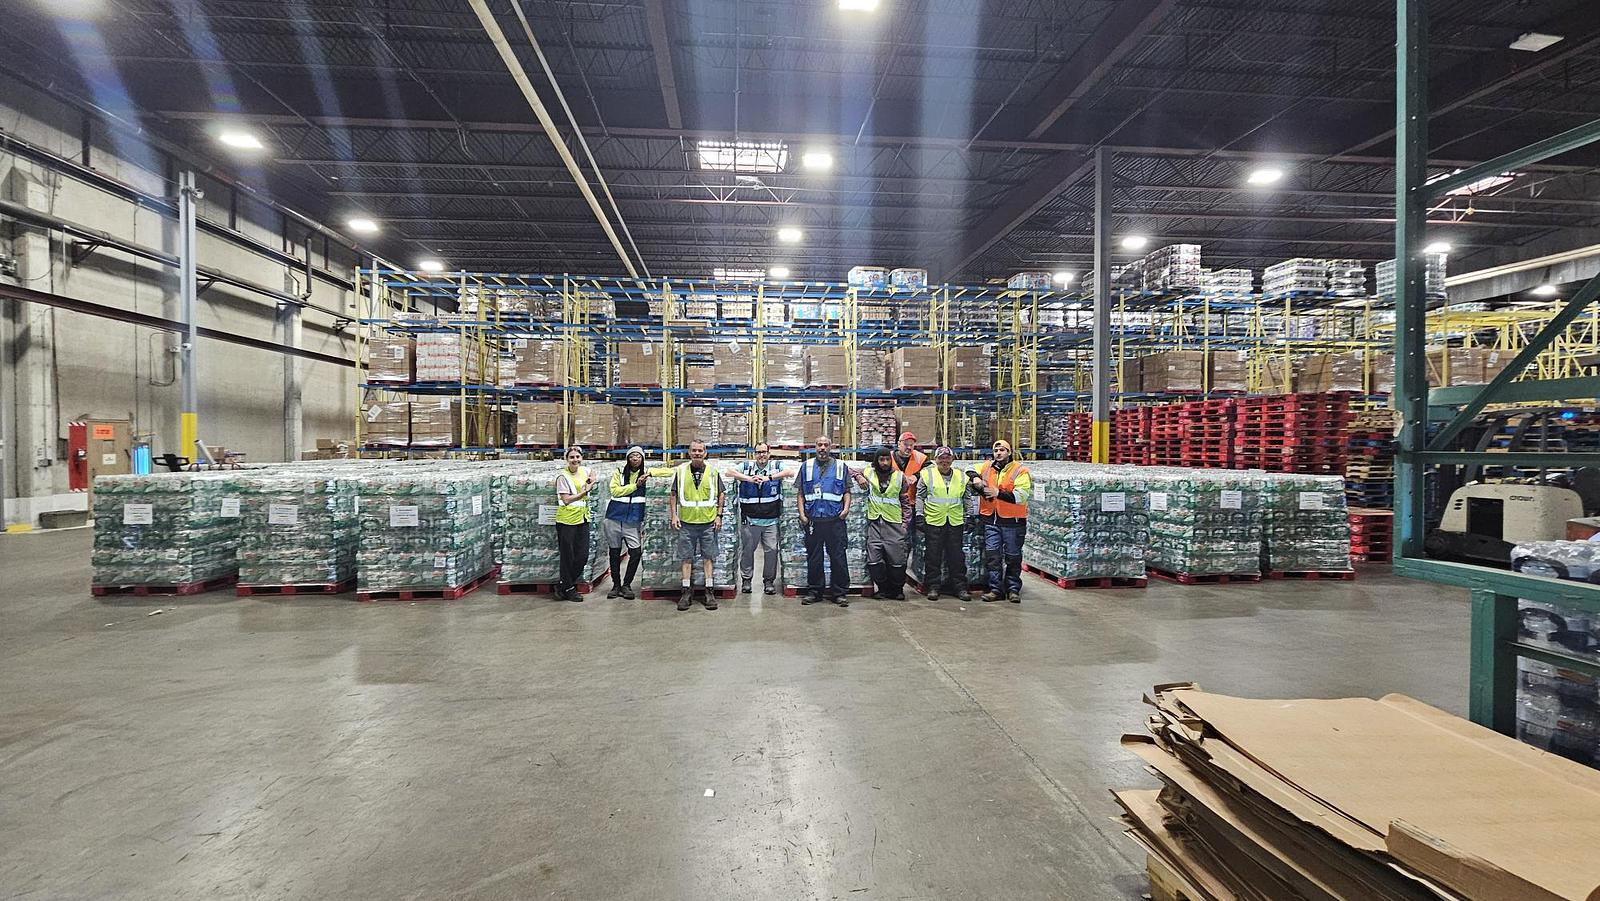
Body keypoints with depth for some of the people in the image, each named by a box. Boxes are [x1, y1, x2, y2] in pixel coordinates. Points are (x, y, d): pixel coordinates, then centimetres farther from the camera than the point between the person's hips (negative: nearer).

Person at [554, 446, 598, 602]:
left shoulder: (585, 471, 9)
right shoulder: (563, 477, -10)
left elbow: (592, 476, 33)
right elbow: (566, 499, -16)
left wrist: (590, 481, 10)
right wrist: (585, 491, -23)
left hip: (583, 519, 7)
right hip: (567, 520, -7)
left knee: (583, 556, 7)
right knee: (568, 557, 2)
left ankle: (562, 586, 21)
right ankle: (568, 589, 18)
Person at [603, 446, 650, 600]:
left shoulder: (646, 474, 5)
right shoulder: (619, 473, 3)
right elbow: (615, 491, -8)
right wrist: (636, 485, -13)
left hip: (633, 521, 0)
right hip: (615, 518, 0)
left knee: (636, 553, -9)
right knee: (615, 553, 9)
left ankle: (626, 585, 9)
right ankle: (616, 585, 23)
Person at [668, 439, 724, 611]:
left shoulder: (713, 472, 3)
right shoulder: (681, 471, 3)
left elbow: (720, 494, 7)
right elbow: (674, 494, 8)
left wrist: (719, 516, 0)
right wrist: (674, 515, 0)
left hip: (708, 522, 0)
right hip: (686, 522, 0)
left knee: (708, 557, 5)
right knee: (686, 558, 5)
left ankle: (709, 592, 13)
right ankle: (687, 592, 14)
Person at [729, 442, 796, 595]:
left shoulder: (776, 467, 4)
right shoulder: (746, 466, 5)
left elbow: (791, 472, -12)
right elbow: (730, 472, -7)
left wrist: (769, 477, -21)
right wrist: (748, 478, -18)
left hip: (770, 519, 0)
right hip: (749, 519, 0)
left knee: (772, 550, 2)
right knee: (747, 549, 9)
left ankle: (769, 580, 18)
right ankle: (746, 579, 24)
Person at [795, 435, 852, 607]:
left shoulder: (841, 466, 11)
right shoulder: (807, 467, 12)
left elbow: (847, 491, 11)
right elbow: (800, 493, 11)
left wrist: (846, 508, -6)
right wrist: (802, 514, 0)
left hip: (835, 520, -1)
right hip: (812, 520, 1)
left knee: (838, 557, -1)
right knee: (813, 557, 7)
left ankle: (839, 593, 7)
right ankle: (814, 591, 17)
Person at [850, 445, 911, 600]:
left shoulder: (899, 476, 7)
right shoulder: (869, 472, 7)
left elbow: (904, 501, 11)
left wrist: (904, 522, 4)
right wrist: (858, 476, -2)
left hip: (894, 523, 0)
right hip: (875, 522, 1)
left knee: (897, 560, -1)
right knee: (874, 560, -4)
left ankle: (897, 590, 18)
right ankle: (883, 587, 15)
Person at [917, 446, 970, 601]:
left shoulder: (961, 477, 10)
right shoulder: (927, 475, 2)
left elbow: (966, 499, 16)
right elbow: (920, 497, 4)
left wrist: (967, 518, 11)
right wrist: (920, 516, -2)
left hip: (956, 522, 2)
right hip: (933, 521, -2)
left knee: (957, 557, 6)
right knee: (933, 557, 2)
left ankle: (960, 587, 16)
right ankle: (933, 587, 12)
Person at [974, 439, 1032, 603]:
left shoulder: (1020, 471, -5)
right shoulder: (986, 467, 7)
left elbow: (1020, 496, -16)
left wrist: (998, 493, -24)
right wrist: (975, 477, 0)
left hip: (1013, 521, -3)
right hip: (991, 520, 3)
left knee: (1013, 557, 8)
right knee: (992, 555, 3)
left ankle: (1013, 589, 20)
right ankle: (996, 589, 11)